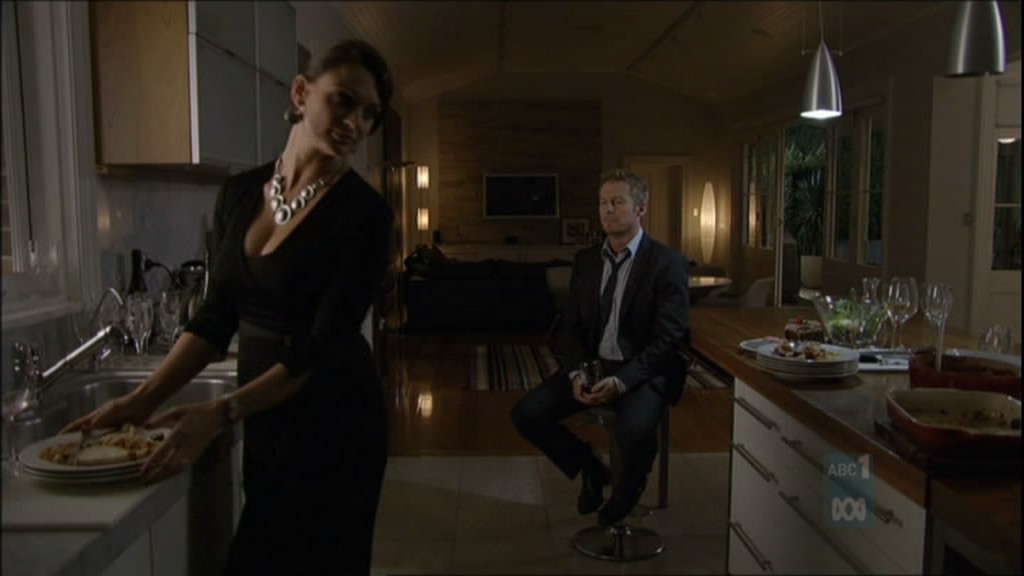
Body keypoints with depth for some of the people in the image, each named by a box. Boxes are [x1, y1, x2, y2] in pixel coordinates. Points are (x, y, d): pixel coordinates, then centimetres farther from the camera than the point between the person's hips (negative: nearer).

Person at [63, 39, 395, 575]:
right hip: (263, 419, 6)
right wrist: (142, 399, -3)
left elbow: (325, 347, -20)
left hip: (331, 423, -6)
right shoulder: (239, 193, 2)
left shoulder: (363, 212, -16)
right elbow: (217, 316, 5)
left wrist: (220, 413, -28)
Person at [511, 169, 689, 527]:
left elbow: (668, 338, -13)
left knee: (635, 430, -35)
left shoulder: (668, 263, -7)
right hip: (591, 365, 5)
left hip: (643, 372, -5)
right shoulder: (585, 260, 9)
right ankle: (590, 468, 13)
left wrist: (621, 380, -25)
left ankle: (629, 487, 3)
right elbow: (571, 327, 9)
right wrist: (576, 373, -11)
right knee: (526, 414, -14)